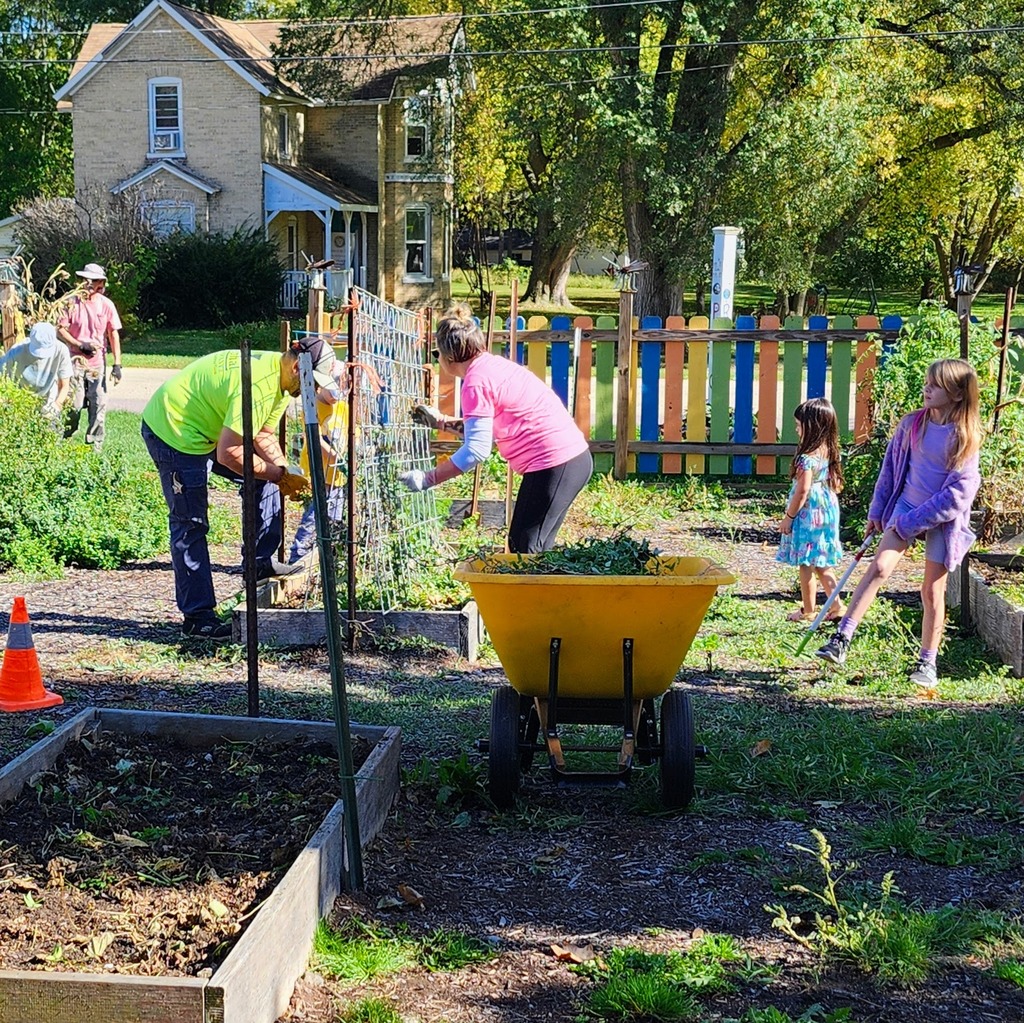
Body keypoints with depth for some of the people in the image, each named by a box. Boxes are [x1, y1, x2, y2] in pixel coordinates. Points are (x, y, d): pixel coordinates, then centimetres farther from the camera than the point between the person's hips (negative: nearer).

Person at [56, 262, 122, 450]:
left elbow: (114, 334, 2)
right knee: (73, 404, -2)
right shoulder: (73, 302, -2)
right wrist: (80, 345, -13)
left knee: (98, 406, 2)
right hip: (76, 362, -1)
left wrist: (117, 364, -4)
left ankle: (95, 446, 11)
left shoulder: (106, 305, 0)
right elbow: (60, 330, -1)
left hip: (98, 363, 1)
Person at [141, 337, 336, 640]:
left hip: (208, 428, 10)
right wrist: (278, 474, -22)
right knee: (191, 525, -7)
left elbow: (263, 435, 9)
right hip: (173, 430, -10)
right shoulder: (259, 383, -32)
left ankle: (261, 560, 14)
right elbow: (228, 454, -31)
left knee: (264, 478, 9)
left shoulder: (282, 380, 0)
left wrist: (285, 473, -7)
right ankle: (197, 617, -2)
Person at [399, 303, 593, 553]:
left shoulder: (476, 381, -12)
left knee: (524, 550, -3)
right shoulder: (493, 365, 16)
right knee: (535, 550, 14)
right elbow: (487, 428, 27)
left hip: (554, 464, -10)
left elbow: (477, 450, -17)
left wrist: (428, 478, -13)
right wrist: (442, 423, 29)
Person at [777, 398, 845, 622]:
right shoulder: (830, 451, 6)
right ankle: (836, 605, 17)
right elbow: (837, 484, 12)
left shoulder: (808, 457, -20)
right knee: (822, 565, 17)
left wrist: (788, 517, -12)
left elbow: (802, 491, -20)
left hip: (808, 514, -8)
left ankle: (808, 611, 9)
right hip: (828, 510, 8)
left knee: (806, 564, 2)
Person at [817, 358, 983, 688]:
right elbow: (890, 467, 11)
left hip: (943, 520, -3)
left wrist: (911, 522, -16)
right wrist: (877, 512, 9)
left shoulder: (965, 437, -13)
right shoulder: (911, 424, 0)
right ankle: (842, 638, -16)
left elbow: (959, 493, -15)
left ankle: (927, 662, 17)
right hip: (906, 506, 3)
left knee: (932, 591, 4)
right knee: (880, 567, -15)